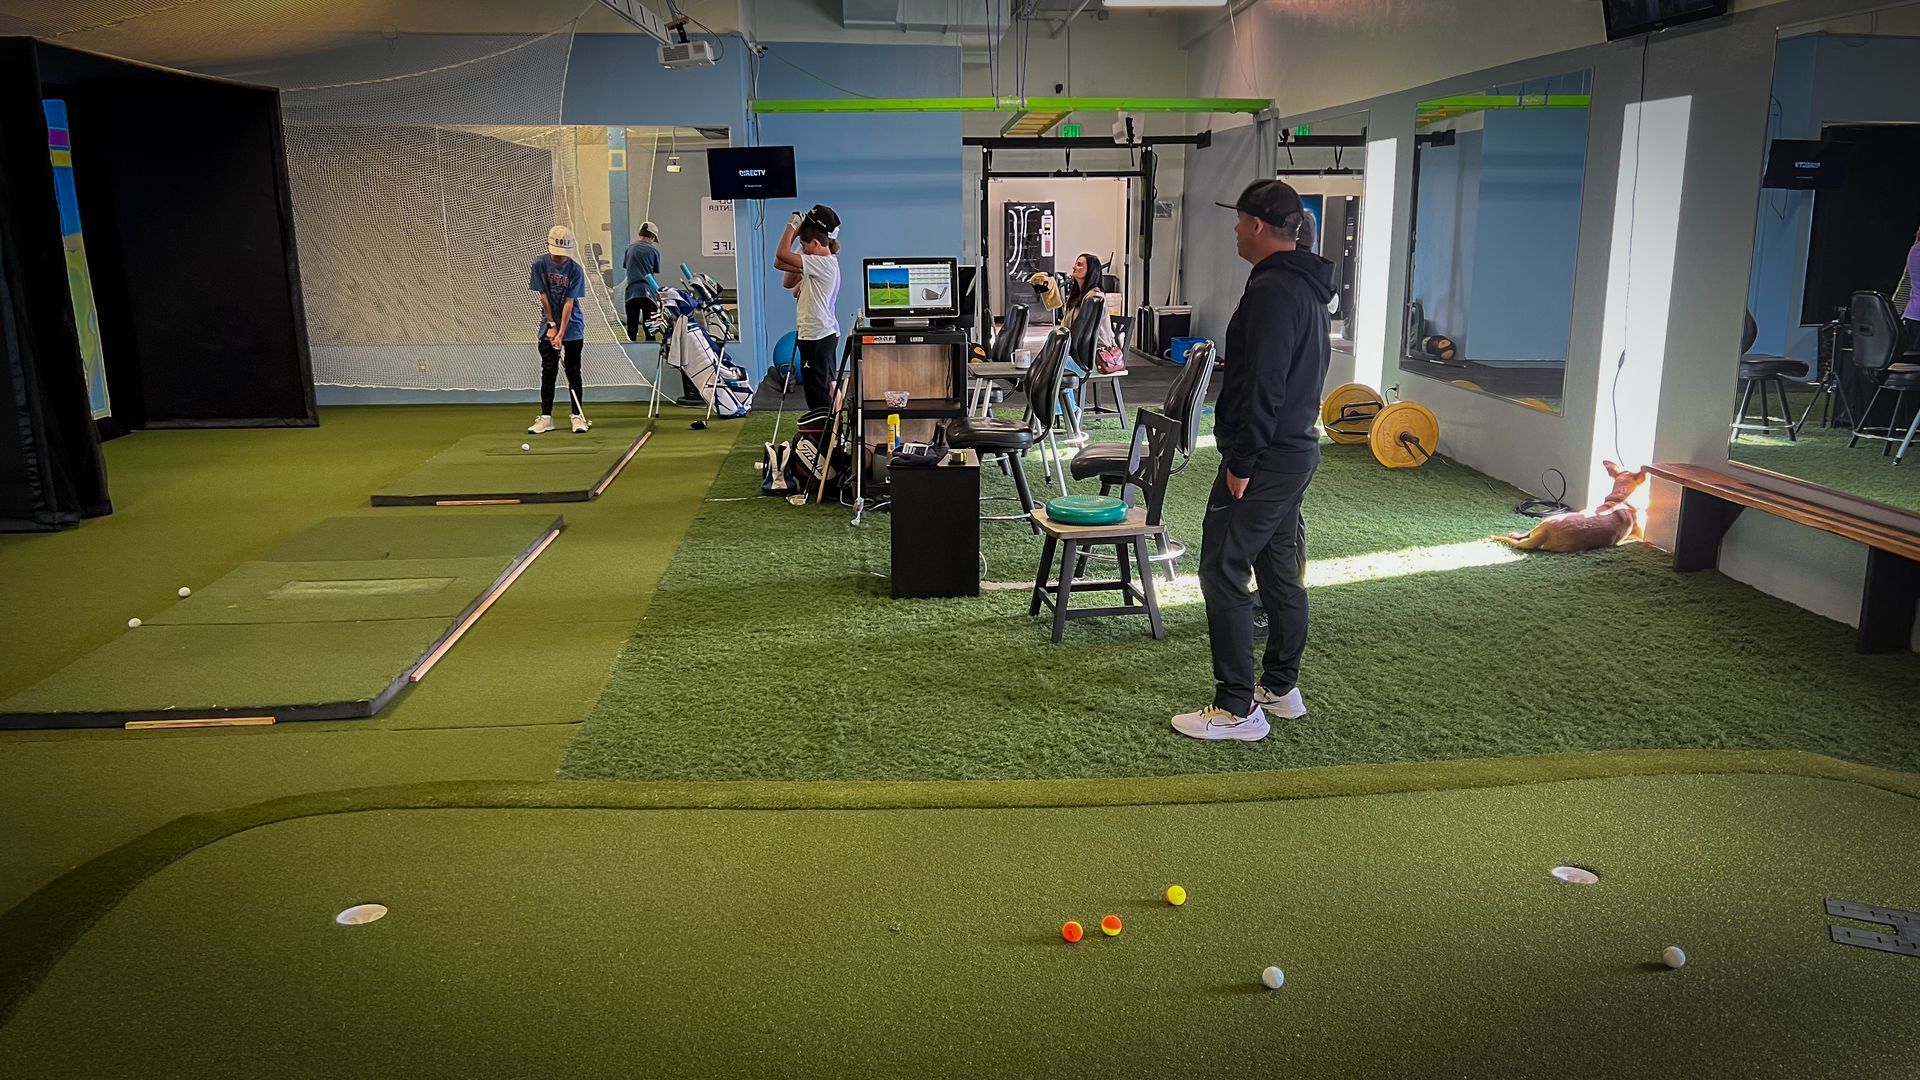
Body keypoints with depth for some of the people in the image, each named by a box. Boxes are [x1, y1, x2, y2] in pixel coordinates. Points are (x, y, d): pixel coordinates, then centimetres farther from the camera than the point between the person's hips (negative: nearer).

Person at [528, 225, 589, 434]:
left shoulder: (575, 270, -13)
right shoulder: (540, 264, -7)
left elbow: (569, 303, -15)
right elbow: (543, 296, -4)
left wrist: (561, 333, -20)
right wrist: (551, 325, -7)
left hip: (572, 326, -2)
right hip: (549, 325, 2)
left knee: (573, 372, 1)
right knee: (548, 372, 3)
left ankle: (577, 416, 7)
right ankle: (545, 417, 6)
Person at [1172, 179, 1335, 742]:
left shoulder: (1272, 290, -19)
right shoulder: (1306, 285, 14)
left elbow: (1263, 385, -24)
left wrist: (1242, 461, -20)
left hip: (1265, 458, -10)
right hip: (1297, 449, 11)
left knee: (1223, 573, -6)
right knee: (1281, 569, 17)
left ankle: (1237, 708, -2)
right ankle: (1281, 687, 28)